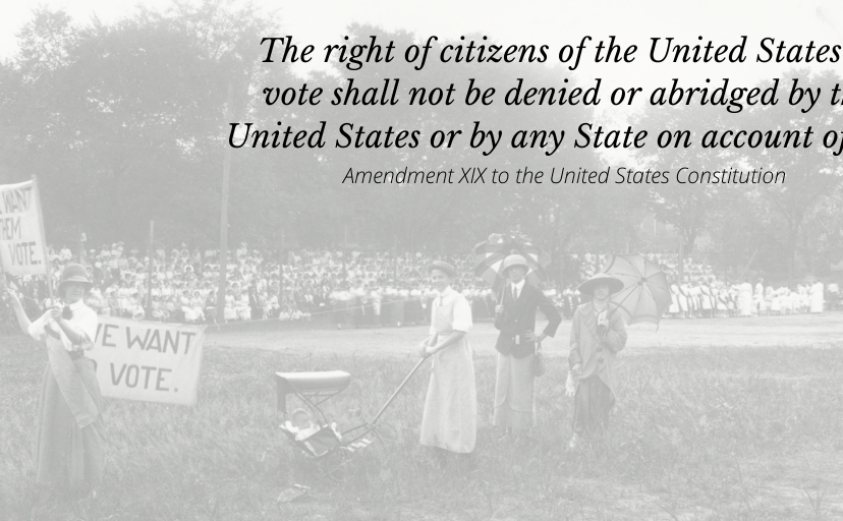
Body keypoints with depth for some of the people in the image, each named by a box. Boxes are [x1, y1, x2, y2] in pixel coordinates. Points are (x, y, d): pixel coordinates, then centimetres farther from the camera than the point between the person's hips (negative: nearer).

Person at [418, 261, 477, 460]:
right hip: (440, 359, 8)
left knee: (456, 404, -5)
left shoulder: (458, 301, -13)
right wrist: (427, 343, -3)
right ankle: (440, 457, 17)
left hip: (457, 356, -8)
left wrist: (435, 348, -22)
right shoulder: (436, 302, 11)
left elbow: (460, 332, -21)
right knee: (437, 402, 9)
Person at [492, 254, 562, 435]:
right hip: (506, 346, 3)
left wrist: (542, 337, 0)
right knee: (504, 387, 2)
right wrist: (498, 315, -15)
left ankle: (524, 428, 8)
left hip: (525, 347, -3)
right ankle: (507, 427, 9)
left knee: (524, 388, 1)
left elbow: (555, 317, 0)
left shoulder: (533, 292, -3)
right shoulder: (504, 292, 5)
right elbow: (499, 325, 6)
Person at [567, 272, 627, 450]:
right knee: (584, 399, -17)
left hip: (604, 371, 2)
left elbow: (620, 343, 4)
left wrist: (606, 329, -10)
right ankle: (578, 434, -5)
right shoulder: (581, 312, 8)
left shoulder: (615, 316, 11)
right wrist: (575, 361, -4)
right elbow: (574, 339, 6)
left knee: (602, 402, -3)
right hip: (585, 367, -2)